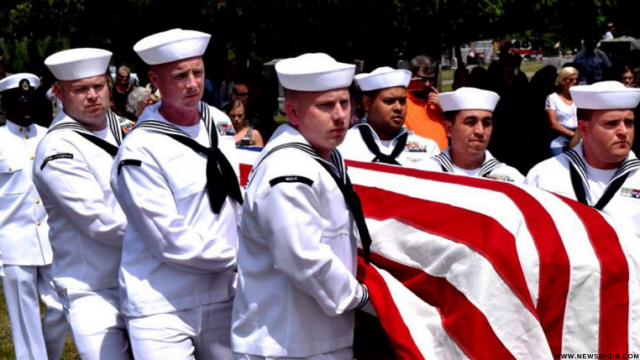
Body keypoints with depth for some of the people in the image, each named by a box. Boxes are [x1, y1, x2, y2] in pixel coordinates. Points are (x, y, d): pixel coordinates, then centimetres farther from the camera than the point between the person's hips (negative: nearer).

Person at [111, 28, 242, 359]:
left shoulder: (220, 123, 6)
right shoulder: (140, 149, -14)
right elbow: (171, 241, -16)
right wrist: (239, 257, -8)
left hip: (223, 298, 6)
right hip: (163, 309, -6)